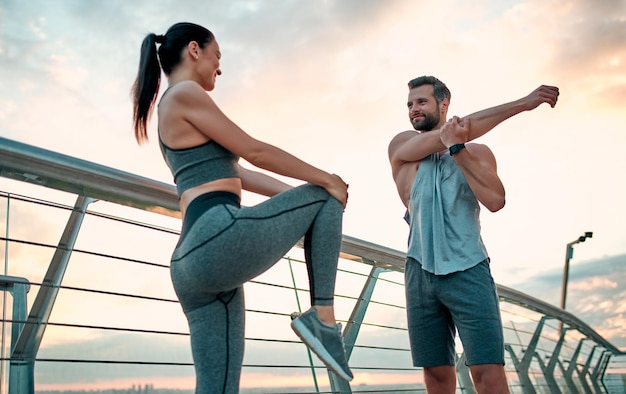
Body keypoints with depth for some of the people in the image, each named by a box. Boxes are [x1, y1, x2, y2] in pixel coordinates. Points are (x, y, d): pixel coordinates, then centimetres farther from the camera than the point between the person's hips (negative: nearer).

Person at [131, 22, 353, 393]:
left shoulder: (173, 111, 28)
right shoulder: (184, 94, -1)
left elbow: (238, 175, 29)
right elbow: (255, 151, -2)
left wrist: (306, 192, 27)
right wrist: (325, 180, 8)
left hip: (193, 260, 10)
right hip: (219, 239, -10)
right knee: (325, 198, 8)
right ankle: (323, 317, 0)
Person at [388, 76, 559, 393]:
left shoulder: (476, 152, 10)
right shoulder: (401, 147, 8)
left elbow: (495, 200, -8)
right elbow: (460, 128, -6)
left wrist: (456, 148, -12)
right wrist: (521, 103, -5)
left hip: (468, 271, -1)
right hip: (421, 273, 1)